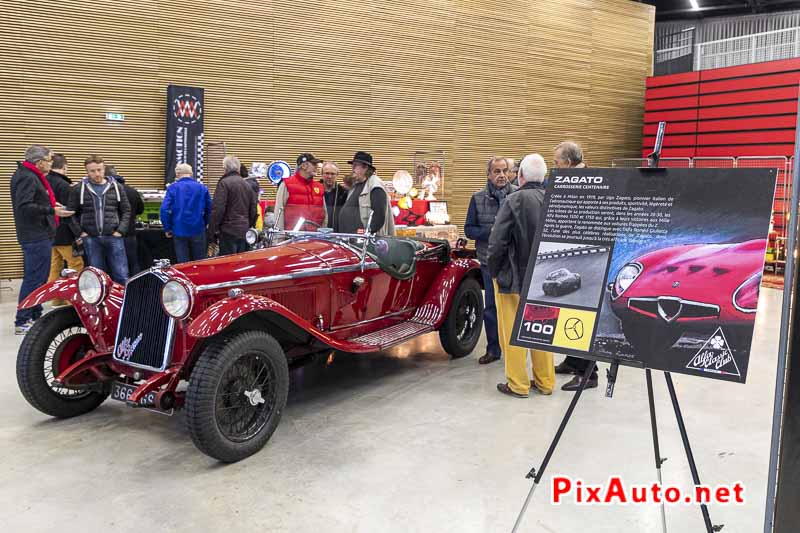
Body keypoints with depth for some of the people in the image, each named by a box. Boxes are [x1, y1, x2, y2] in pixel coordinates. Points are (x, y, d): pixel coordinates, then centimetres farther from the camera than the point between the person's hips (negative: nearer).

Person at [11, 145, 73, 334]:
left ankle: (35, 316, 27)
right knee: (34, 279, -8)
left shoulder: (30, 176, 16)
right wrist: (51, 210, -27)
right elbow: (24, 207, -26)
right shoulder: (27, 178, -16)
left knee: (37, 278, 17)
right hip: (36, 237, -11)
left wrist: (50, 205, 11)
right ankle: (22, 322, -4)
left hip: (38, 235, 11)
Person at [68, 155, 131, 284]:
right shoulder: (78, 189, 4)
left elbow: (126, 211, 8)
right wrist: (80, 233, -3)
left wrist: (120, 231, -3)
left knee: (122, 277, 0)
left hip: (113, 237, 0)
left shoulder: (116, 187, 7)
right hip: (91, 239, 0)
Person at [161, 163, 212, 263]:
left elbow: (164, 209, -10)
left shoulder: (173, 188, -3)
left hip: (179, 231, -1)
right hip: (198, 230, 1)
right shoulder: (202, 188, 2)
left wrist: (167, 228, -1)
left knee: (183, 263, 7)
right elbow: (209, 209, 4)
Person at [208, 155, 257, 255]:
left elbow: (217, 209, -14)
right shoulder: (247, 185, 15)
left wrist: (211, 233, -10)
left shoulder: (224, 183, -7)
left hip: (229, 232, -7)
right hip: (244, 232, 7)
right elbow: (253, 211, 19)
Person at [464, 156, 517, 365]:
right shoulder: (478, 198, 4)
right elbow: (469, 230, 4)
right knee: (491, 307, 9)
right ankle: (493, 349, 22)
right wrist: (491, 232, -12)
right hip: (490, 261, 2)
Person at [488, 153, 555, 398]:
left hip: (514, 277, -5)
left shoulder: (514, 200, -16)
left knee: (513, 333, 7)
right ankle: (545, 382, 26)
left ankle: (518, 384, 14)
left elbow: (497, 242, -16)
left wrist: (495, 272, -2)